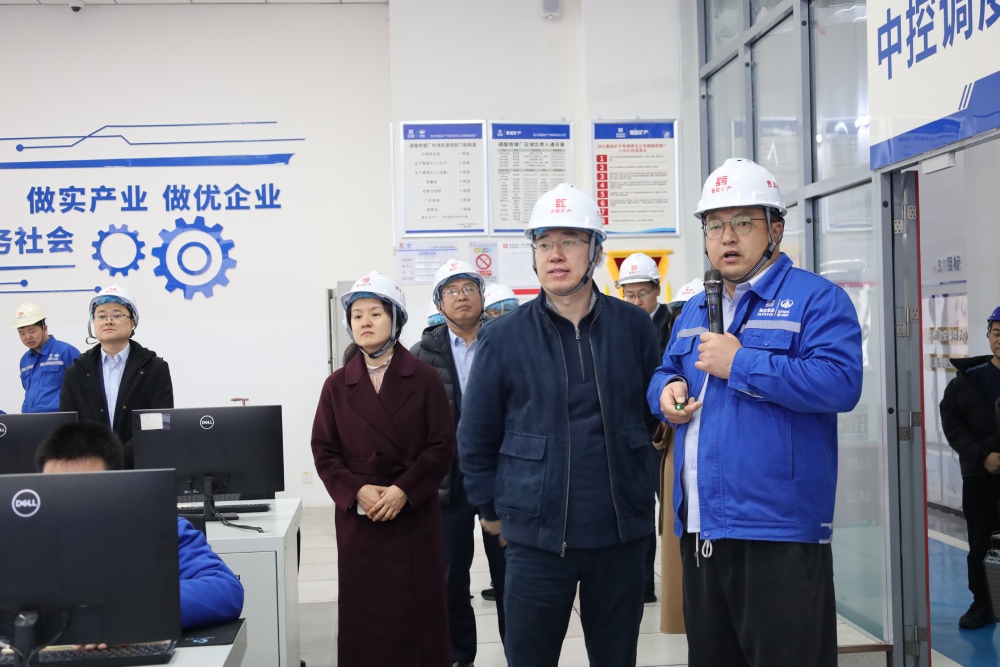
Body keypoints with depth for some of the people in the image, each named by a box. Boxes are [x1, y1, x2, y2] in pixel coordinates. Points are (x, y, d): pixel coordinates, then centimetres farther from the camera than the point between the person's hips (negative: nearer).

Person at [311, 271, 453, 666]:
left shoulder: (424, 379, 0)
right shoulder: (337, 385, 6)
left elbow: (442, 446, -4)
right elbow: (324, 452, 3)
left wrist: (402, 491, -15)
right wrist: (357, 491, -12)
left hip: (415, 517, -1)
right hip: (357, 517, 2)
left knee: (417, 613, 2)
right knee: (364, 614, 4)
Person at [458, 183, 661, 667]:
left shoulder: (634, 328, 1)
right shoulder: (503, 338, -2)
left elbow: (655, 416, 11)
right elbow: (475, 440, 5)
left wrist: (644, 492, 12)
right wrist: (493, 510, 7)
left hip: (622, 533, 2)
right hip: (536, 537, -1)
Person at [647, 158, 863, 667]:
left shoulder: (816, 298, -6)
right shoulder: (694, 311, 17)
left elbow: (840, 383, -20)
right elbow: (662, 375, 27)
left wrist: (739, 364, -18)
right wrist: (667, 392, 3)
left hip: (779, 531, -7)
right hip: (700, 529, 7)